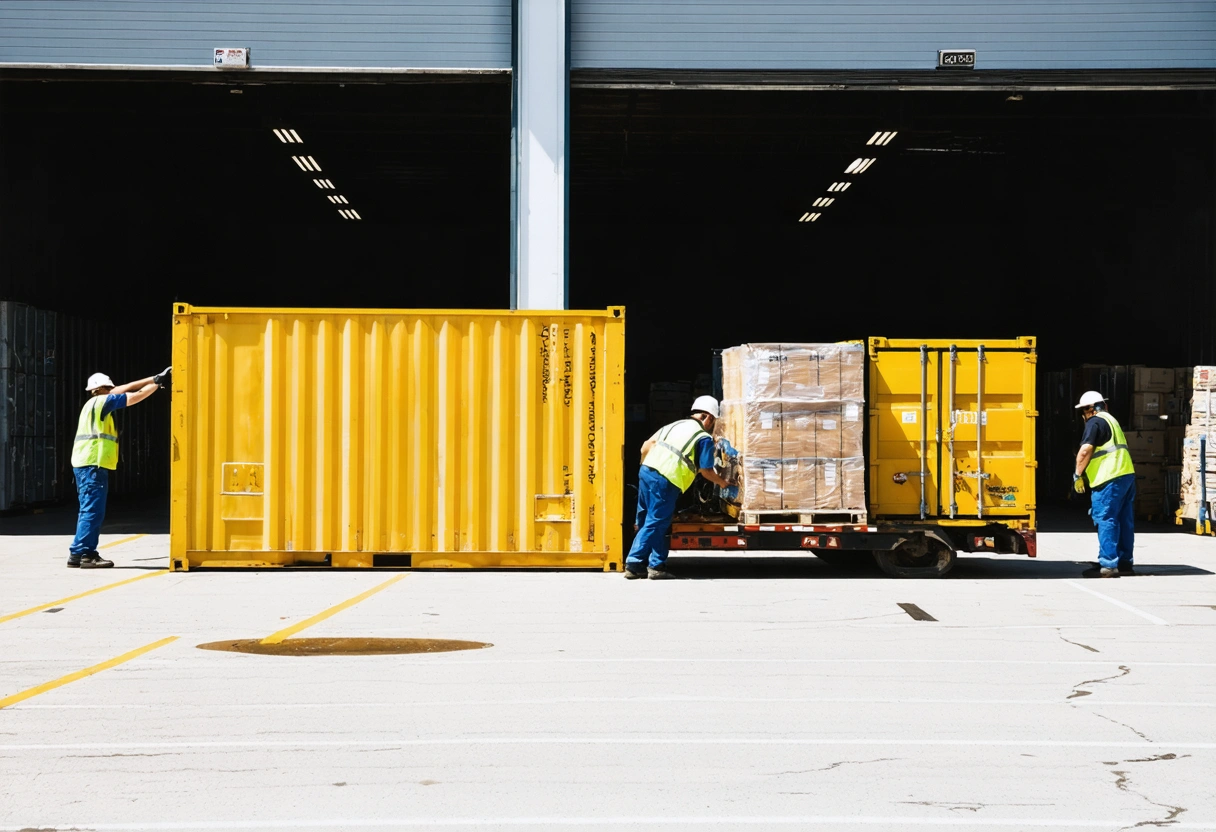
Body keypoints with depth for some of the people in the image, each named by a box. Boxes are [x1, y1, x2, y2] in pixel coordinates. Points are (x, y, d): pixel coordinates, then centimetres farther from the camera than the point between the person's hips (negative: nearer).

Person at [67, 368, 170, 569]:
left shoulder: (97, 403, 20)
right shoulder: (101, 401, -5)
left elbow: (125, 389, 20)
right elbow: (135, 397, -6)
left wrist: (153, 379, 17)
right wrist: (157, 382, 1)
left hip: (87, 465, 10)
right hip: (93, 464, -10)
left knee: (90, 510, 12)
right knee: (93, 509, -11)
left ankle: (80, 555, 12)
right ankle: (83, 553, -14)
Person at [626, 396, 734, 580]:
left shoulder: (675, 425, 22)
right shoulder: (704, 438, 2)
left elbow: (646, 446, 17)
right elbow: (706, 471, 4)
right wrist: (722, 482, 22)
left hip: (646, 471, 8)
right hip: (665, 481, -8)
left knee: (647, 521, 14)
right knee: (654, 523, -2)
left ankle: (656, 566, 14)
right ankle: (634, 564, -2)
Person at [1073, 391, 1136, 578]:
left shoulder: (1095, 422, -5)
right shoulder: (1111, 420, 24)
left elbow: (1085, 450, -17)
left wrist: (1077, 474, -8)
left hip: (1110, 478, -9)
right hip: (1127, 475, 9)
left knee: (1105, 521, -8)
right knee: (1124, 521, 12)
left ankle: (1108, 565, -11)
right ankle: (1124, 562, 17)